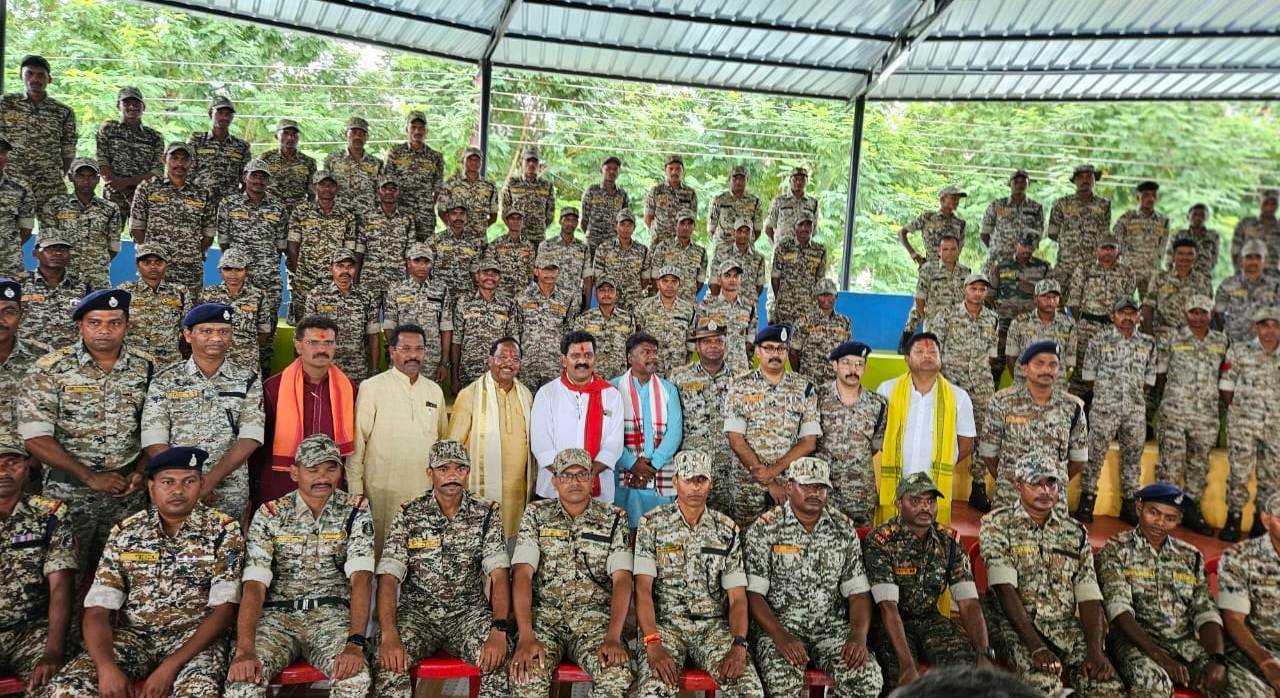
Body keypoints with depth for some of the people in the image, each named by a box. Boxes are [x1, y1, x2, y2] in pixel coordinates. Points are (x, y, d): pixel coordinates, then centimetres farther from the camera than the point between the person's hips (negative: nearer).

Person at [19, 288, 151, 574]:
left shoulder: (145, 366, -1)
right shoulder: (50, 369, -9)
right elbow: (36, 438, -13)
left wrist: (142, 471, -7)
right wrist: (91, 477, -14)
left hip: (128, 491, 2)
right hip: (69, 491, -2)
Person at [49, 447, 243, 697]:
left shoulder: (224, 531, -4)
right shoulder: (124, 533, 4)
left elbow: (224, 609, -9)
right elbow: (97, 609, -1)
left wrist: (171, 666, -20)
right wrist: (107, 667, -20)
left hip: (194, 636, -3)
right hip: (132, 636, 4)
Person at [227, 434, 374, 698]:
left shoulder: (356, 511, -1)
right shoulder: (269, 514, 0)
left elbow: (361, 577, -13)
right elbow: (254, 585, -10)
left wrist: (355, 643, -28)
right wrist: (244, 651, -26)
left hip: (331, 616, 0)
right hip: (278, 615, 1)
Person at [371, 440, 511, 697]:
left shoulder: (486, 513, -2)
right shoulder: (408, 514, -3)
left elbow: (499, 574, -12)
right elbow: (388, 578, -11)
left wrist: (499, 630, -29)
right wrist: (389, 635, -28)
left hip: (470, 612, 0)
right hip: (417, 611, 0)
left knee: (501, 659, -28)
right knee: (389, 662, -31)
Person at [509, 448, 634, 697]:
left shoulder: (614, 519, 4)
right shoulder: (535, 515, 4)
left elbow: (622, 579, -6)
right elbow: (522, 574, -7)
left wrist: (613, 637, -22)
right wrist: (526, 636, -21)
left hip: (594, 618, 1)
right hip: (544, 616, 0)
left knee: (617, 675, -28)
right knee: (528, 675, -31)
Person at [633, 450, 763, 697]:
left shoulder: (728, 529, 6)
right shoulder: (652, 524, 0)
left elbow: (737, 597, 2)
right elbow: (643, 588, -9)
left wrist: (739, 645, -16)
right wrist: (653, 645, -22)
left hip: (714, 625, 3)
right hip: (665, 624, -2)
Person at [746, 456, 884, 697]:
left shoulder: (844, 528, 7)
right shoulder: (764, 529, -4)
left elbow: (858, 592, 6)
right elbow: (754, 593, -8)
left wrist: (859, 636, -11)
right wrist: (780, 636, -22)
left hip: (833, 626, 4)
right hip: (779, 626, -3)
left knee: (868, 677, -22)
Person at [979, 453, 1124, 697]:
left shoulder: (1076, 532, 13)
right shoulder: (997, 524, 0)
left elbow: (1089, 597, 5)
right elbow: (1005, 589, -12)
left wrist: (1095, 650, -12)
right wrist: (1036, 647, -23)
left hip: (1066, 628, 4)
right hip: (1014, 626, -4)